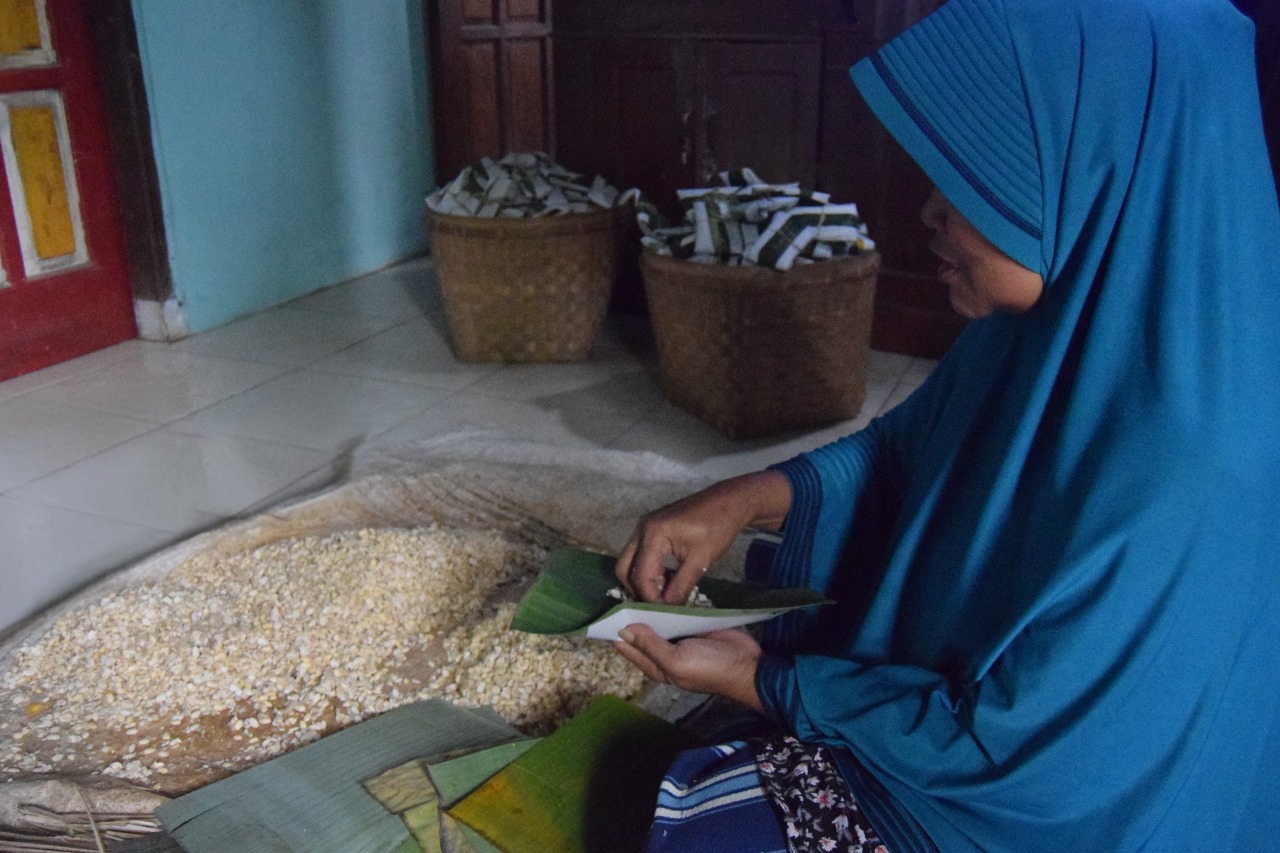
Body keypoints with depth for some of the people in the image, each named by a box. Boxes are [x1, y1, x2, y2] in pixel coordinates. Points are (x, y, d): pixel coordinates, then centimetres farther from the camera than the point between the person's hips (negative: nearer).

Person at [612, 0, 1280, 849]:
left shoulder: (1180, 483, -37)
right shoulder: (1060, 319, -12)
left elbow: (1008, 744, -28)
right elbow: (904, 446, 4)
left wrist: (760, 680, -18)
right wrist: (743, 499, -12)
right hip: (955, 690, 7)